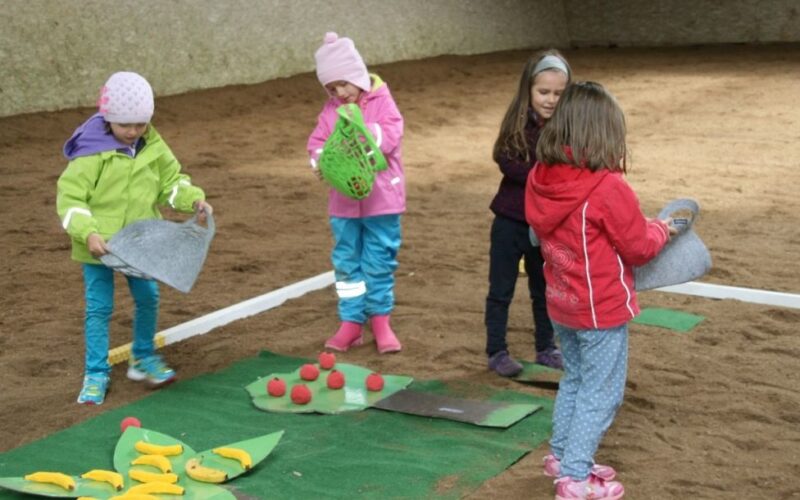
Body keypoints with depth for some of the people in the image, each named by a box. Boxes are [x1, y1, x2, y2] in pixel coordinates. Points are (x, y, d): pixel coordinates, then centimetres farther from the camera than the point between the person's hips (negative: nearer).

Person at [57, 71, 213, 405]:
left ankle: (143, 358, 32)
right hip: (99, 245, -4)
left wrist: (194, 200, -8)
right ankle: (96, 374, 16)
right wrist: (88, 233, -28)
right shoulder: (92, 152, -16)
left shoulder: (154, 147, -1)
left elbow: (172, 181, 10)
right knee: (98, 308, 4)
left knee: (148, 298, 10)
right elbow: (69, 198, -16)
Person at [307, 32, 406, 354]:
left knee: (379, 261, 5)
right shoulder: (330, 109, 4)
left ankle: (380, 319, 20)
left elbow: (391, 135, -18)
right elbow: (317, 141, 2)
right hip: (343, 202, 4)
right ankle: (351, 322, 18)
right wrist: (320, 159, -18)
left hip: (380, 198, -4)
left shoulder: (381, 101, -7)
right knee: (346, 262, 9)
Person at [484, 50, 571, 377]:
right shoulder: (517, 123, -9)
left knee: (544, 289, 17)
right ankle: (496, 352, 19)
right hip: (511, 221, -2)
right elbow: (506, 163, -20)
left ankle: (546, 348, 31)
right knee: (501, 290, 8)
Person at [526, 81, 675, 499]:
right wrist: (661, 229, 8)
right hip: (602, 310, -7)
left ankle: (562, 455, 34)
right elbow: (638, 248, -14)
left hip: (561, 306, 7)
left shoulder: (539, 180, -4)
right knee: (601, 392, 5)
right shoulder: (608, 189, -24)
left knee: (574, 380, 24)